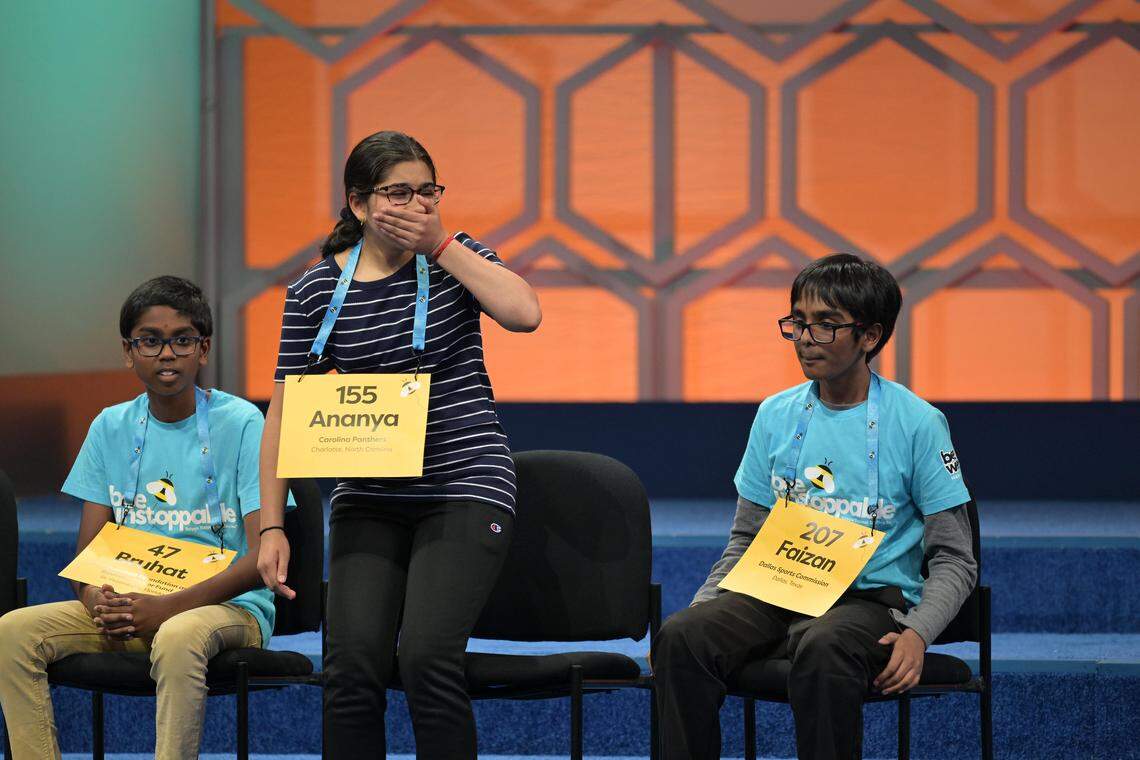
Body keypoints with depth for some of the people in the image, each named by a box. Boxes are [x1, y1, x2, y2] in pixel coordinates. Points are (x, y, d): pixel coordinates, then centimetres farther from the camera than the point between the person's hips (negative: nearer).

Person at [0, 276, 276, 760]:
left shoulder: (240, 423, -5)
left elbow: (263, 558, -11)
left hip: (228, 603, -5)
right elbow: (88, 552, 8)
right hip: (132, 604, 5)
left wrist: (169, 607, -23)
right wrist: (99, 602, -17)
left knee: (178, 637, -40)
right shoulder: (111, 428, 9)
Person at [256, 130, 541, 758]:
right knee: (353, 666, -12)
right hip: (367, 500, 2)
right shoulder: (315, 290, 4)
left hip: (465, 488, -2)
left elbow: (524, 313, -18)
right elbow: (284, 412, 5)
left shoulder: (456, 258, 3)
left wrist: (442, 246, -14)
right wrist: (271, 527, -1)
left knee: (426, 657, -19)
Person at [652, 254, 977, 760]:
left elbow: (954, 560, 1)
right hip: (779, 597, 4)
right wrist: (702, 606, 0)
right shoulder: (776, 415, 12)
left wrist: (917, 633, -18)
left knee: (822, 647, -39)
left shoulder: (916, 423, 0)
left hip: (871, 601, -4)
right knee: (682, 635, -26)